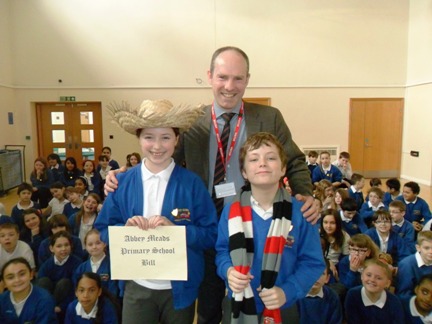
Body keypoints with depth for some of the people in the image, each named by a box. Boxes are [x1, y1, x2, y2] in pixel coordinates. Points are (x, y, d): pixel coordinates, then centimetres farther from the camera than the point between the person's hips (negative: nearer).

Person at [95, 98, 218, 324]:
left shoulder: (192, 183, -10)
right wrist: (125, 228, -17)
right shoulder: (122, 182, -3)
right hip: (136, 287, 1)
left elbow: (211, 235, -8)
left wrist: (176, 228, -23)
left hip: (180, 288, -1)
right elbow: (103, 230, 3)